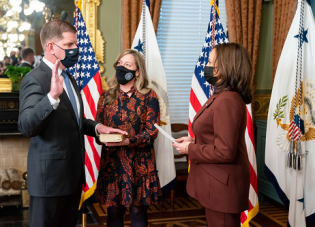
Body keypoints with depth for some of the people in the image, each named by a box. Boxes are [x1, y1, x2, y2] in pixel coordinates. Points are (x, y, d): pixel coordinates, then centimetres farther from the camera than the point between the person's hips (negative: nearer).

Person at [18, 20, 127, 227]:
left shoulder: (69, 78, 12)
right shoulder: (35, 79, -16)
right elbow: (26, 127, -28)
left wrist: (97, 127, 4)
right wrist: (52, 96, -42)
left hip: (73, 173, 8)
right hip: (50, 175, -8)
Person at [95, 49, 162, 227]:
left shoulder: (149, 96, -2)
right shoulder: (107, 96, 8)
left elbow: (152, 131, -9)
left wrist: (127, 141, -23)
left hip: (139, 163, -2)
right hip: (111, 162, 3)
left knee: (138, 211, 7)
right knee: (113, 211, 9)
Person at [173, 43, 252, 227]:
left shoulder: (227, 101, -24)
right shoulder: (223, 97, 11)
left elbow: (224, 152, -27)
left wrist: (190, 149, -14)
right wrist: (194, 141, 5)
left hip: (222, 186, -11)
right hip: (218, 183, 11)